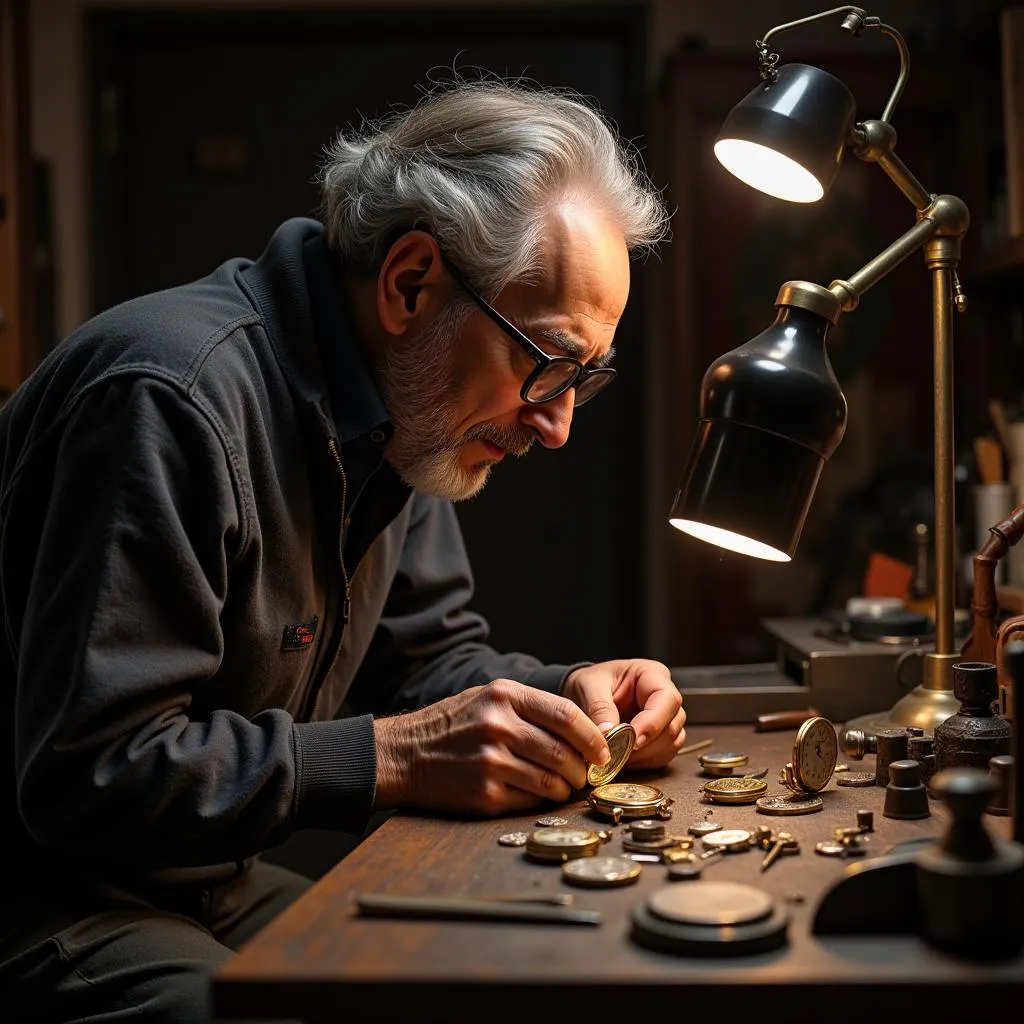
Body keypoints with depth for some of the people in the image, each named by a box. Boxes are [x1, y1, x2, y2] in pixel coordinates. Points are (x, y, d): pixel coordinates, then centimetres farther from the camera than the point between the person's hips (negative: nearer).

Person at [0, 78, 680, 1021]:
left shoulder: (393, 411, 2)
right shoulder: (174, 399, -27)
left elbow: (428, 653, 11)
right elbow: (85, 773, -28)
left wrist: (562, 698, -8)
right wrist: (396, 757, -29)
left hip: (213, 879, 7)